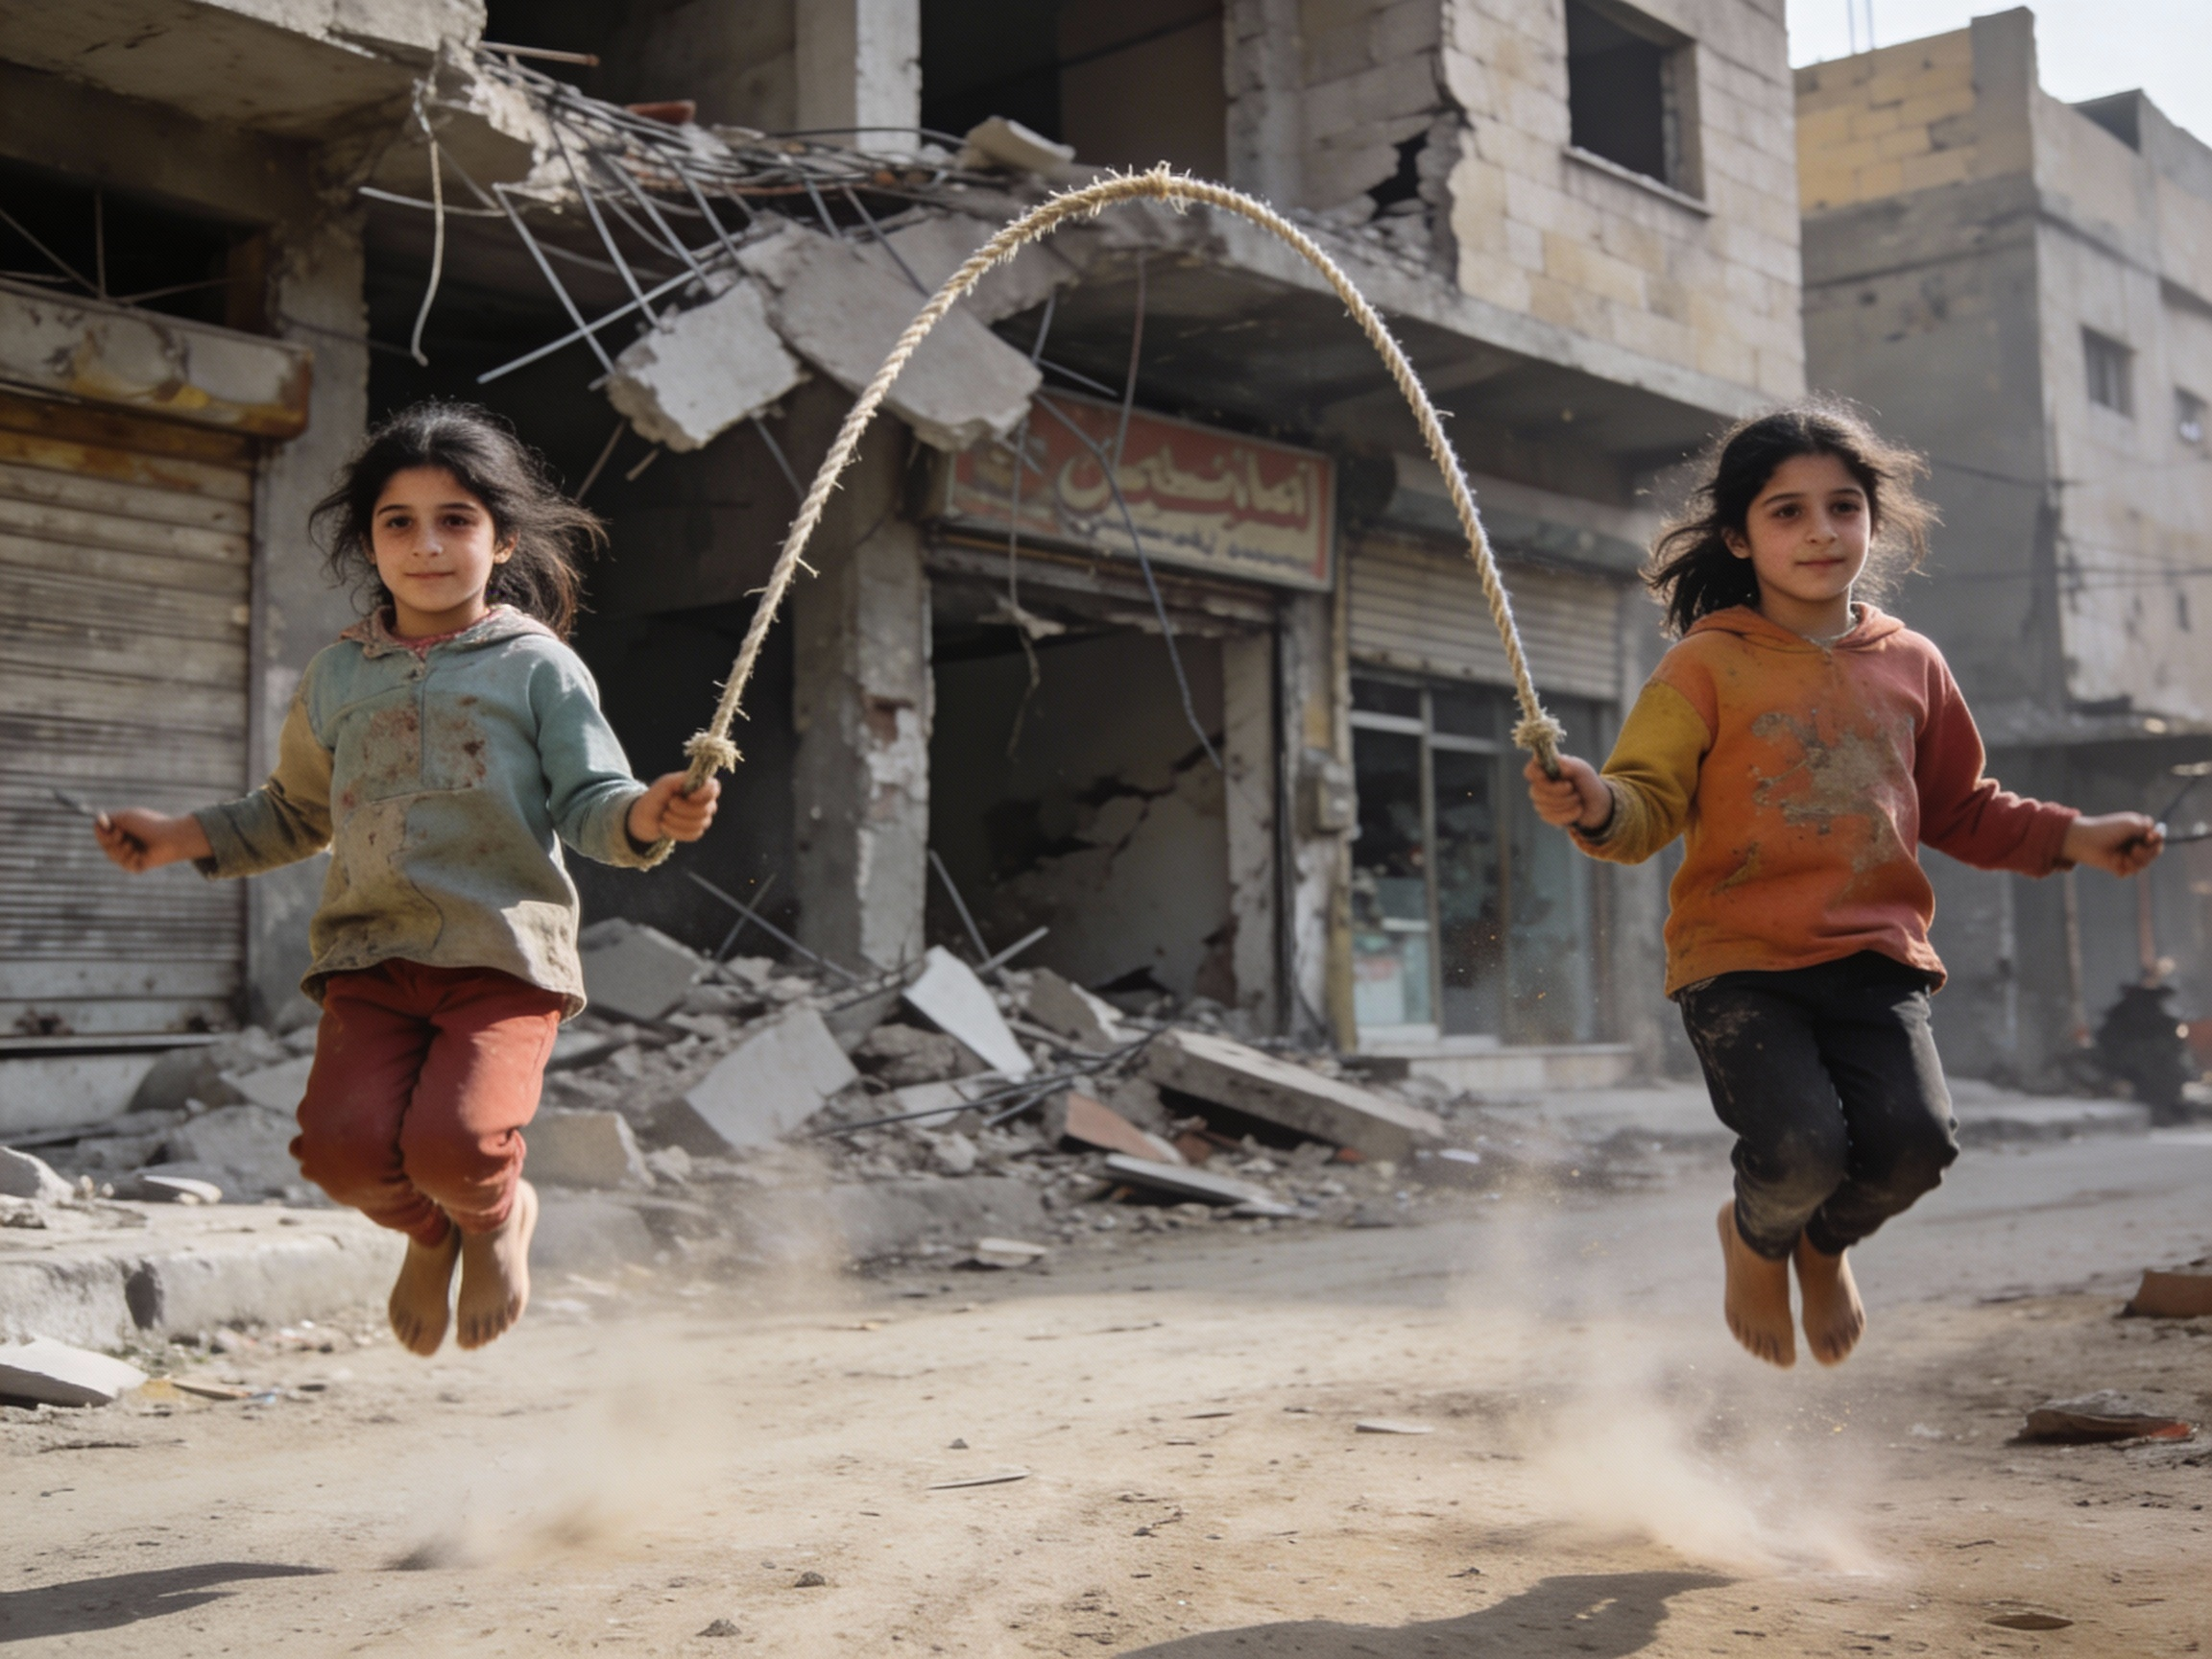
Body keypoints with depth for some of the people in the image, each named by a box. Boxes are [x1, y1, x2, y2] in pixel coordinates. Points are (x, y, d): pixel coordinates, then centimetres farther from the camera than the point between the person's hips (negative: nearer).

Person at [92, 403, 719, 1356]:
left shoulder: (537, 667, 4)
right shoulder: (337, 678, 16)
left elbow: (589, 804, -3)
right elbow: (295, 814, 29)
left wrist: (651, 815, -25)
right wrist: (180, 838, 18)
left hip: (504, 957, -3)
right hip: (371, 957, 4)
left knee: (453, 1145, -26)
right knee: (342, 1144, -19)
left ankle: (496, 1217, 15)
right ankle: (429, 1232, 18)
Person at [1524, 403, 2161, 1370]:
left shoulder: (1910, 664, 13)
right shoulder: (1709, 665, -1)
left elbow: (1959, 811, 24)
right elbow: (1651, 805, -8)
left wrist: (2072, 839, 13)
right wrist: (1597, 806, -29)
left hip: (1876, 958, 4)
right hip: (1739, 961, -3)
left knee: (1912, 1139, -18)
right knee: (1799, 1150, -23)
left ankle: (1825, 1245, 21)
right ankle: (1756, 1238, 18)